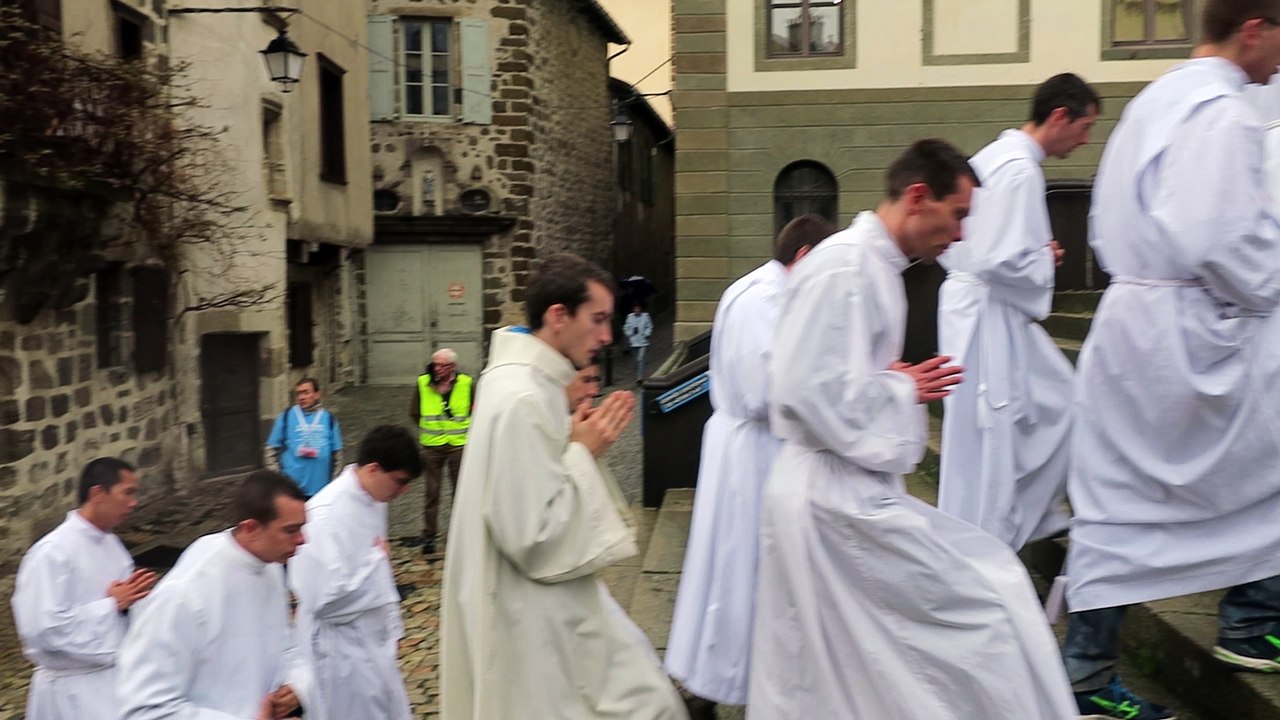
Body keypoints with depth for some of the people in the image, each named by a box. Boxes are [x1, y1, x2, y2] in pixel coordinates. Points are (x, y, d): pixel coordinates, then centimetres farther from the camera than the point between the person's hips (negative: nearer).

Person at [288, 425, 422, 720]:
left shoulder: (372, 500, 2)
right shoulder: (328, 514, -25)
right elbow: (326, 598, -29)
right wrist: (378, 559, -19)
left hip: (374, 645, 8)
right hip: (342, 656, -8)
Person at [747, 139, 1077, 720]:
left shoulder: (872, 265, 14)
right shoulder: (845, 267, -18)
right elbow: (811, 392, -25)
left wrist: (903, 387, 6)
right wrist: (901, 389, -11)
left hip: (842, 492, 10)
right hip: (839, 499, -10)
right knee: (991, 600, -1)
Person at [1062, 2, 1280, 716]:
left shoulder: (1152, 101, 15)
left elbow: (1108, 221, 19)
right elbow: (1219, 241, -23)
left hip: (1127, 315, 9)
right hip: (1192, 331, -9)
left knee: (1117, 504, 10)